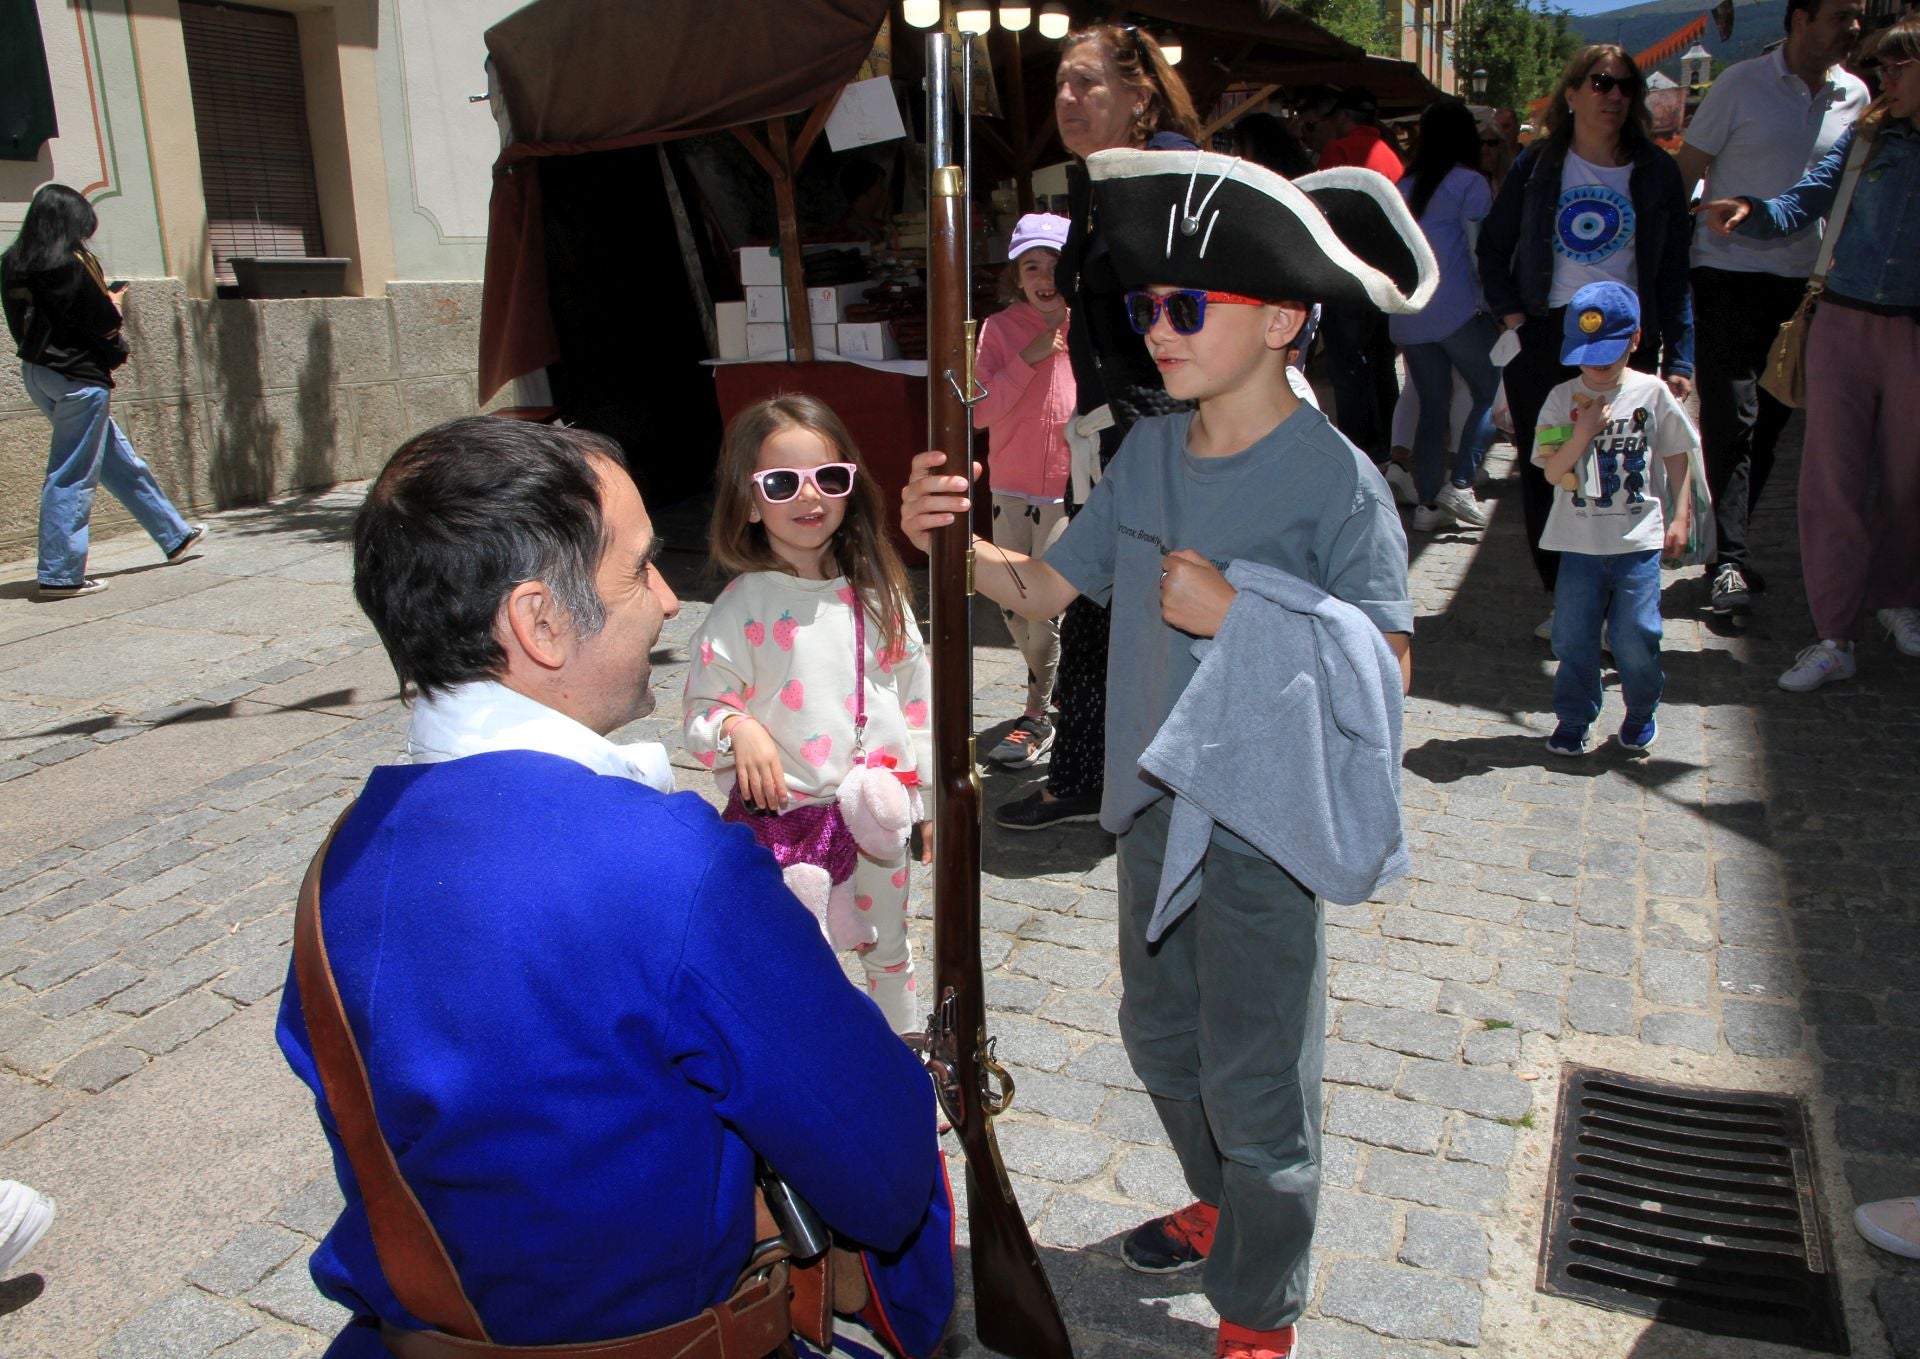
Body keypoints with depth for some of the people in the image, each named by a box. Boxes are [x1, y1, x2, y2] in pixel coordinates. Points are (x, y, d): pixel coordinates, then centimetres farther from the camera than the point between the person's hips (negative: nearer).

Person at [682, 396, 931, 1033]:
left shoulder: (877, 594, -1)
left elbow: (917, 697, 6)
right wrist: (736, 729, -28)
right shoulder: (740, 610, -12)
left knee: (888, 943, 22)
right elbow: (700, 713, -7)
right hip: (784, 816, -4)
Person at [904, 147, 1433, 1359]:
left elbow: (1386, 672, -18)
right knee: (1161, 1033, 24)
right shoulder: (1149, 453, 1)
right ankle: (1223, 1204, 52)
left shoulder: (1335, 478, -17)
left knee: (1254, 1079, 8)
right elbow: (1044, 588, 6)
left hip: (1268, 830, -7)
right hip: (1156, 806, 7)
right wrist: (950, 541, -13)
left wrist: (1233, 612, -26)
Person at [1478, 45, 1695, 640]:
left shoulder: (1656, 171, 5)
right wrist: (1509, 311, -3)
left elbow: (1674, 273, 3)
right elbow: (1492, 246, 12)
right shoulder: (1537, 165, 5)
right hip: (1544, 340, 1)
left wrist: (1679, 356, -5)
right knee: (1545, 474, 3)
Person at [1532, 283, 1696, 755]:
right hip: (1579, 543, 1)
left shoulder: (1652, 393, 0)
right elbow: (1553, 472, -5)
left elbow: (1677, 458, 8)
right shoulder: (1562, 399, 0)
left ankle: (1641, 713, 23)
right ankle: (1573, 720, 20)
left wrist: (1680, 517, 3)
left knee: (1635, 636, -1)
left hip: (1639, 542, -1)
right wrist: (1583, 432, -18)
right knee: (1573, 636, 4)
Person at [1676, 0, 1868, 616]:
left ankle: (1729, 541, 20)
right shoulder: (1740, 85, -5)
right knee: (1731, 419, -8)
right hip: (1729, 271, -5)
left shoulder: (1855, 96, 8)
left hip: (1804, 280, 5)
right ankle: (1729, 560, -5)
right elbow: (1685, 173, -3)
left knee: (1771, 420, 8)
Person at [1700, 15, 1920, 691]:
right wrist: (1749, 212, -24)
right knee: (1832, 480, 0)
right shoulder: (1865, 136, 4)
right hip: (1843, 324, 1)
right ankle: (1834, 638, 7)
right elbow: (1804, 203, -5)